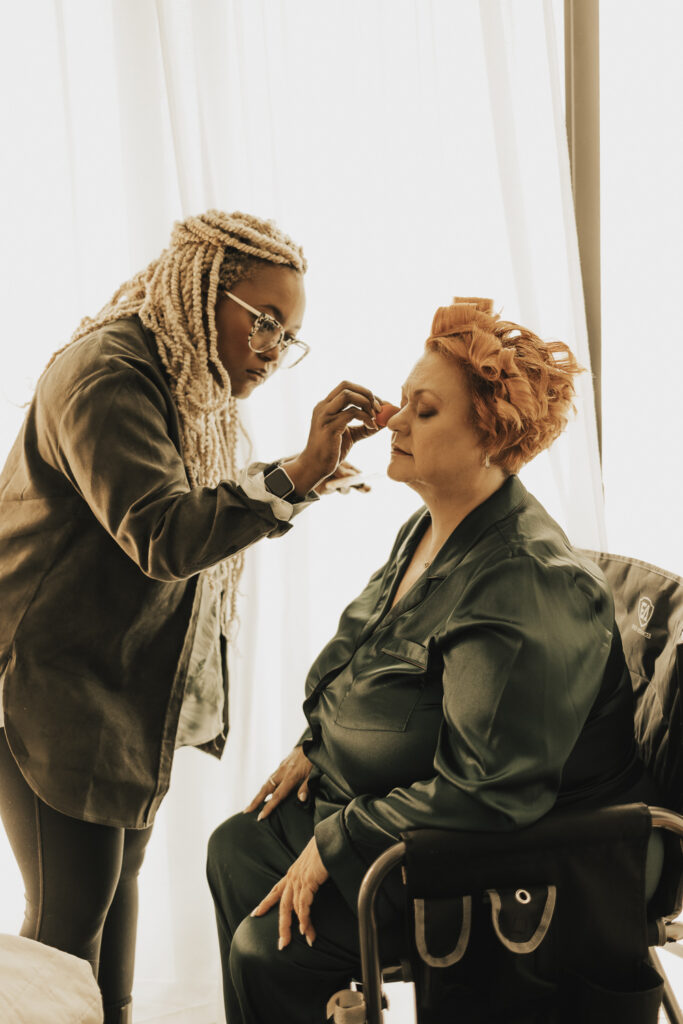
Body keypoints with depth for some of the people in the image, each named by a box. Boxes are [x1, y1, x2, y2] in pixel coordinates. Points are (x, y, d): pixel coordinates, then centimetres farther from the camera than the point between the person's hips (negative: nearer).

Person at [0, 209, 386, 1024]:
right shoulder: (105, 373, -22)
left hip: (130, 684, 10)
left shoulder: (190, 385, 11)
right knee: (70, 910, -1)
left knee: (119, 876, 19)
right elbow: (161, 536, -33)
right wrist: (295, 477, -39)